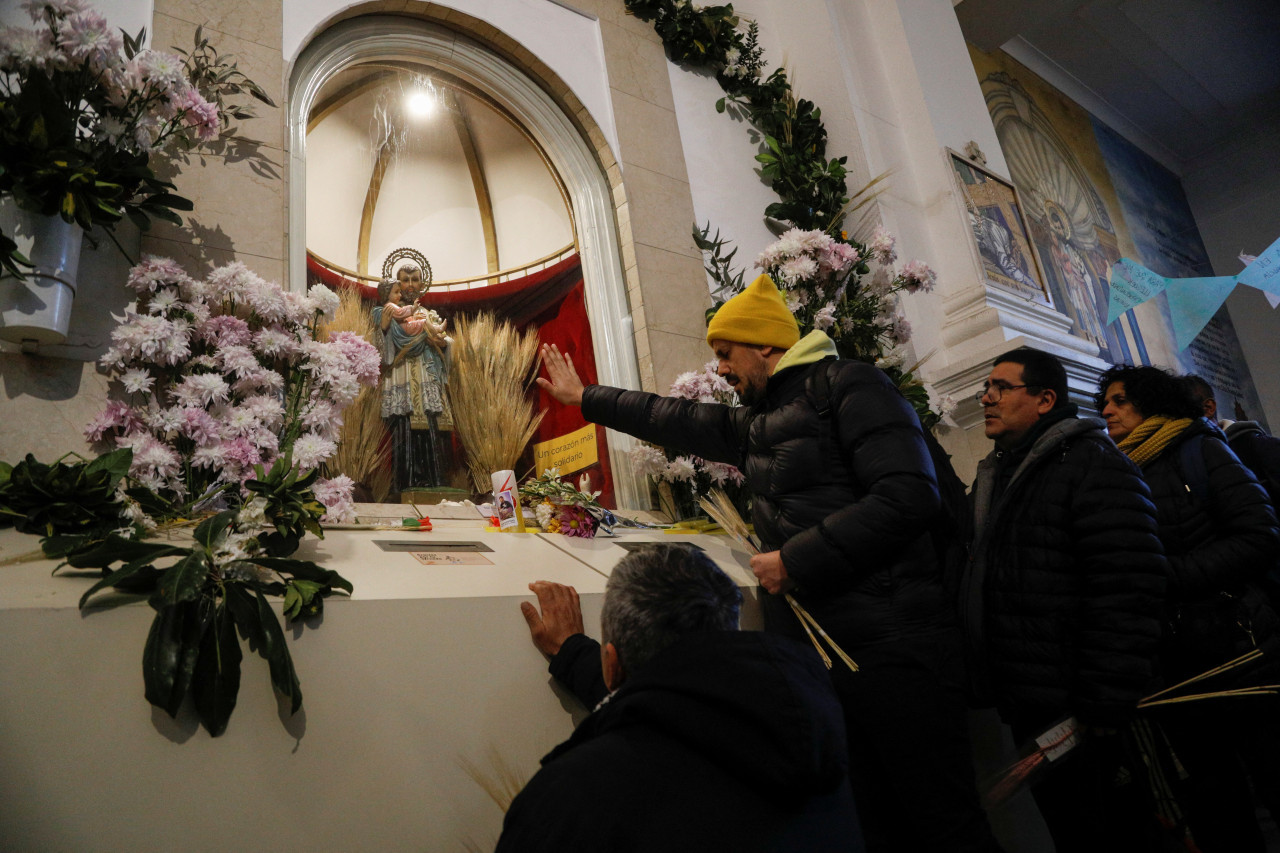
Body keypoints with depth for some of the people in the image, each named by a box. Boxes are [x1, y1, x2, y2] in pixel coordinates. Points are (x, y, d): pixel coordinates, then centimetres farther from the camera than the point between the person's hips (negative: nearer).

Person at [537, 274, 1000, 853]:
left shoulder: (846, 385, -5)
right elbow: (674, 420, 29)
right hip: (814, 647, 7)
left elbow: (907, 496, -17)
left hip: (890, 642, -7)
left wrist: (795, 560, -14)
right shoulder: (755, 423, 19)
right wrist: (584, 397, 35)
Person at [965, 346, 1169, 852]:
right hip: (1027, 710, 8)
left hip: (1079, 715, -8)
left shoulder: (1091, 463, -11)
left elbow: (1127, 588, -20)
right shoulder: (994, 476, 15)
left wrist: (1105, 703, -22)